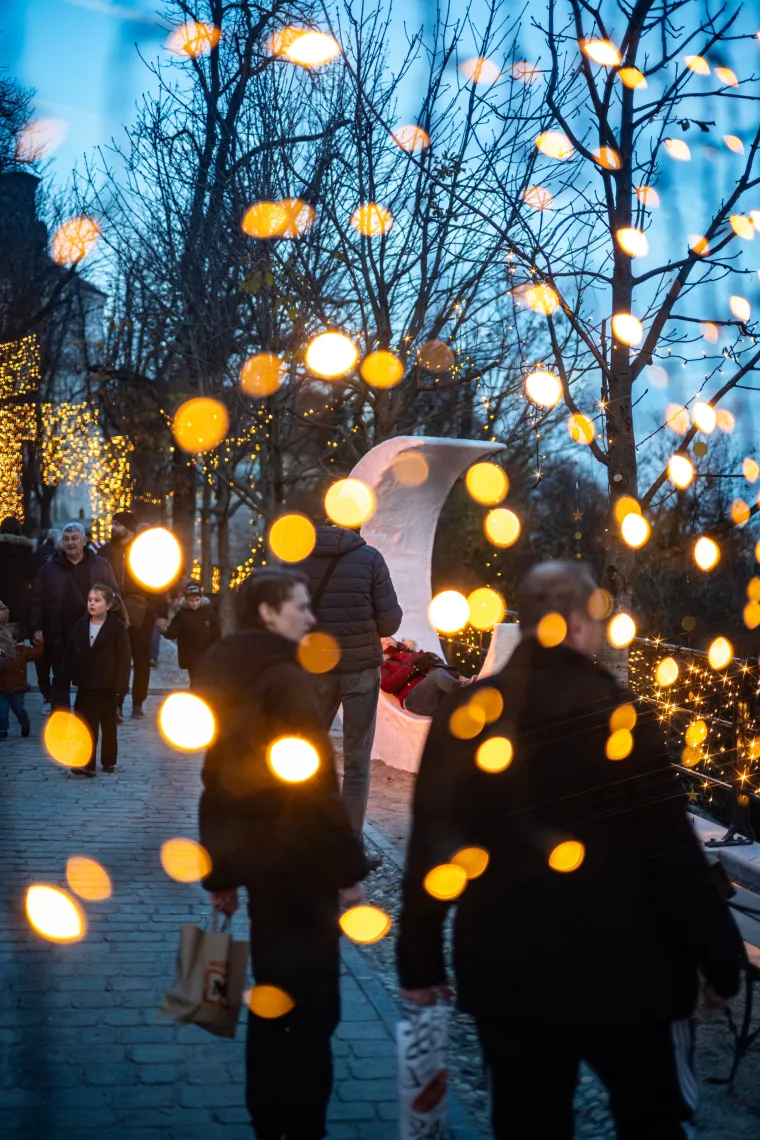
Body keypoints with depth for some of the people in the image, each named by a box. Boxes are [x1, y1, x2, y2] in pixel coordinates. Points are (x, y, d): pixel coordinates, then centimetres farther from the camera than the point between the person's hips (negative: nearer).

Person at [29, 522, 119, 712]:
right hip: (59, 639, 0)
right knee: (60, 682, 6)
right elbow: (37, 602, 4)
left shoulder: (100, 565, 2)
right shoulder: (50, 568, 2)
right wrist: (36, 628, -6)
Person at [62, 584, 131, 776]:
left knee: (108, 725, 11)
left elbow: (123, 659, -12)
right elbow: (70, 654, 6)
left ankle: (109, 761, 23)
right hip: (86, 684, 3)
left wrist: (121, 686, -16)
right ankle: (87, 763, 2)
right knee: (87, 724, 1)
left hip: (108, 686, -3)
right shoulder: (81, 625, 2)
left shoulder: (117, 627, -11)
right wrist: (66, 680, 3)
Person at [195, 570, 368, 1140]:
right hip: (296, 859, -9)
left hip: (255, 853, 9)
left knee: (274, 994, 20)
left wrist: (220, 872, 20)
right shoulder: (285, 679, -17)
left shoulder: (224, 678, 10)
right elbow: (315, 784, -20)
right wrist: (348, 868, -15)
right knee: (311, 1004, 0)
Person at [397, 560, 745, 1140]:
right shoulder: (616, 710, -12)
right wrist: (720, 958, -2)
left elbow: (431, 847, 0)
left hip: (507, 972, 3)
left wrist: (421, 960, 9)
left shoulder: (466, 713, -2)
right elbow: (671, 849, -12)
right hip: (624, 970, -3)